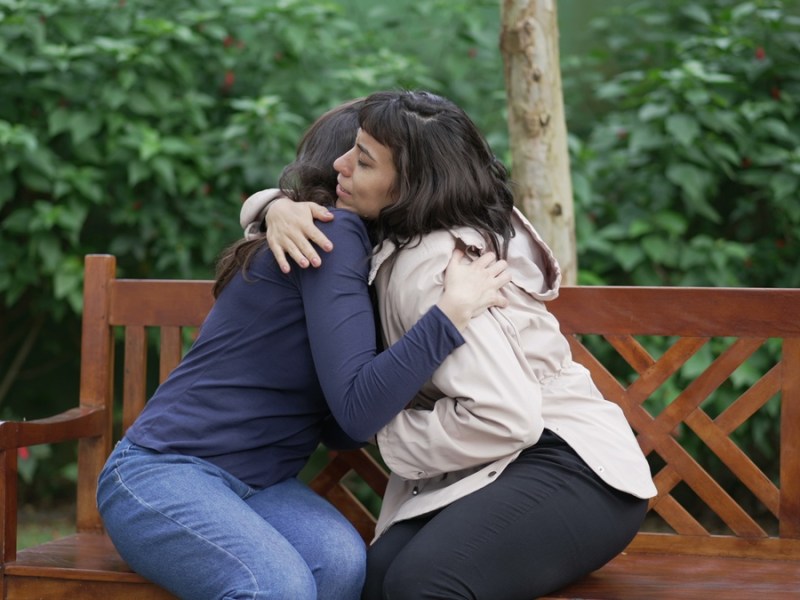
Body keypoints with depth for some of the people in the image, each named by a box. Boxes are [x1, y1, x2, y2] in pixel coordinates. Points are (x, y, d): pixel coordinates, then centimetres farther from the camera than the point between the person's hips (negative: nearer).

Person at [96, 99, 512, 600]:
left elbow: (340, 429, 14)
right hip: (162, 470, -8)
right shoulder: (334, 231, -12)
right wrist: (452, 313, -24)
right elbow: (356, 409, -23)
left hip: (259, 484, 8)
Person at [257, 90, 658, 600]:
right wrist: (281, 208, -2)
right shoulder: (401, 237, 10)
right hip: (490, 473, 8)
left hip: (571, 465, -8)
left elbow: (505, 417, -26)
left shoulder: (429, 271, -18)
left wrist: (391, 436, -11)